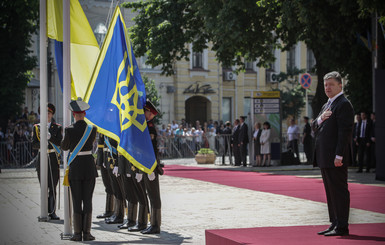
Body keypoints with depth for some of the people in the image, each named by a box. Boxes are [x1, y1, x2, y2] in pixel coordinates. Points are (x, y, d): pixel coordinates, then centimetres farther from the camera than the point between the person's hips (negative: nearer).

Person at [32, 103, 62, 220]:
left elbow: (60, 142, -5)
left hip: (53, 159, -1)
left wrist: (50, 137, -21)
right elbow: (33, 144, 2)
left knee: (53, 187, -4)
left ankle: (52, 212, -2)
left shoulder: (57, 128, 6)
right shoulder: (37, 127, 9)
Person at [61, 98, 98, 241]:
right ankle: (87, 232, 4)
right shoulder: (92, 129, -4)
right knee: (87, 200, 5)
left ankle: (77, 233, 4)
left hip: (75, 166, -1)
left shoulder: (70, 130, -10)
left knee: (76, 201, 4)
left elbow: (64, 147, 4)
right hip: (89, 166, 1)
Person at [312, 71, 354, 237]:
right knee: (331, 191, 13)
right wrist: (321, 119, -4)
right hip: (325, 159, 10)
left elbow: (345, 131, -17)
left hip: (336, 159, -10)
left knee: (339, 190, -6)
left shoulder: (344, 105, -10)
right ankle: (334, 223, 19)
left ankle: (342, 227, -3)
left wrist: (339, 156, -22)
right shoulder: (327, 105, 21)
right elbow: (315, 128, 19)